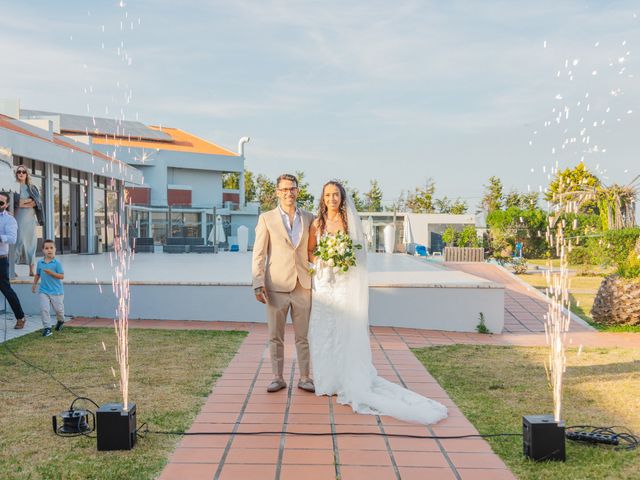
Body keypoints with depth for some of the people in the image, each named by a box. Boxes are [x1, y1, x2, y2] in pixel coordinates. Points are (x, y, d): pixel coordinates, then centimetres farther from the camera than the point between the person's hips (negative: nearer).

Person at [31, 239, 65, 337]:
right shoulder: (40, 262, 2)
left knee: (58, 309, 8)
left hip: (56, 291, -3)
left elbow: (62, 276, -14)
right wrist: (34, 284, 13)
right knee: (43, 309, -10)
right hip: (44, 291, 3)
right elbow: (37, 274, 17)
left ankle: (60, 320, 39)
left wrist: (51, 273, -24)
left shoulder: (57, 263, -11)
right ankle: (47, 327, -1)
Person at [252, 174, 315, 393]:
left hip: (303, 285, 2)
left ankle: (305, 378, 17)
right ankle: (277, 378, 17)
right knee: (275, 336, 6)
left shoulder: (309, 218, 8)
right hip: (276, 286, -1)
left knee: (303, 335, 7)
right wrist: (258, 283, -10)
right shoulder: (266, 218, 2)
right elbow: (259, 254, -2)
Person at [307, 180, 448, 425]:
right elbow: (309, 251, 11)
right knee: (322, 331, 3)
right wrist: (321, 260, -8)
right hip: (323, 282, 2)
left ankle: (348, 380, 7)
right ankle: (326, 379, 13)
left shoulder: (350, 221, 2)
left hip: (345, 284, -2)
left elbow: (359, 252, 4)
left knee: (345, 330, -2)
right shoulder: (317, 223, 6)